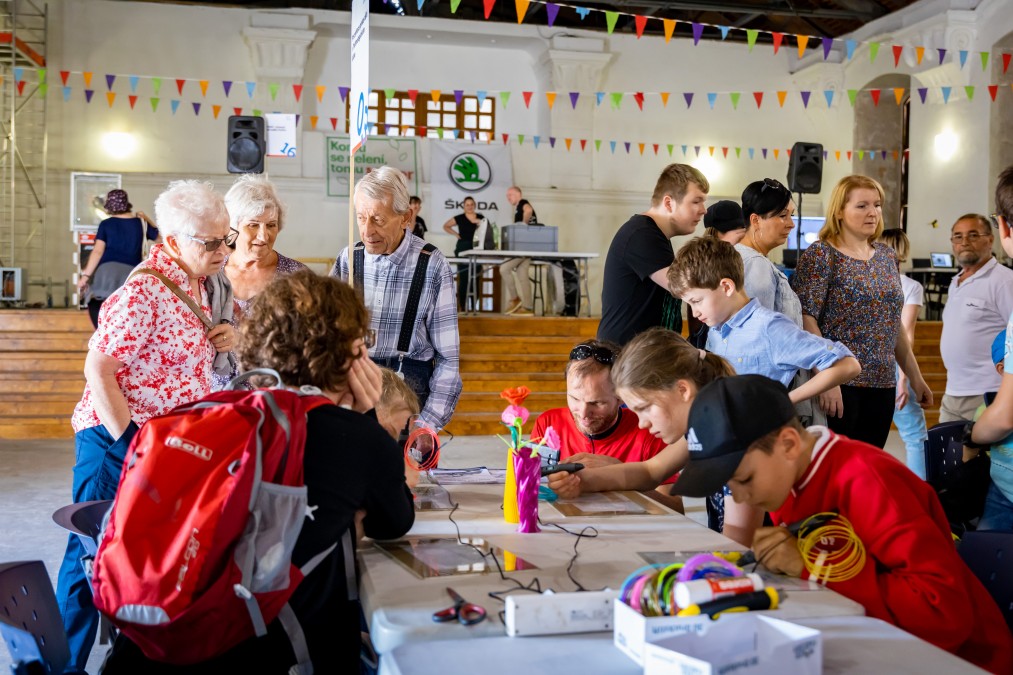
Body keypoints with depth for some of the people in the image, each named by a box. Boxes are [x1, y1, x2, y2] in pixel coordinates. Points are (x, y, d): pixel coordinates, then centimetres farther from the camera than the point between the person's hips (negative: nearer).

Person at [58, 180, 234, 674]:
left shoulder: (193, 282, 9)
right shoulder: (142, 291, -19)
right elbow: (98, 369, -21)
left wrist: (222, 341, 1)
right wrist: (130, 444, -22)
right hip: (119, 441, -8)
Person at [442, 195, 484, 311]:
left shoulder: (481, 218, 8)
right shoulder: (459, 218, 3)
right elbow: (445, 226, 12)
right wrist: (456, 234, 2)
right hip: (463, 248, -2)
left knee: (476, 278, 3)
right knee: (463, 278, -4)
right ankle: (462, 306, 2)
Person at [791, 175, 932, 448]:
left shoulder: (887, 256, 14)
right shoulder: (820, 255, -6)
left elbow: (894, 323, 20)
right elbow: (806, 319, -15)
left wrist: (915, 377, 17)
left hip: (883, 384, 6)